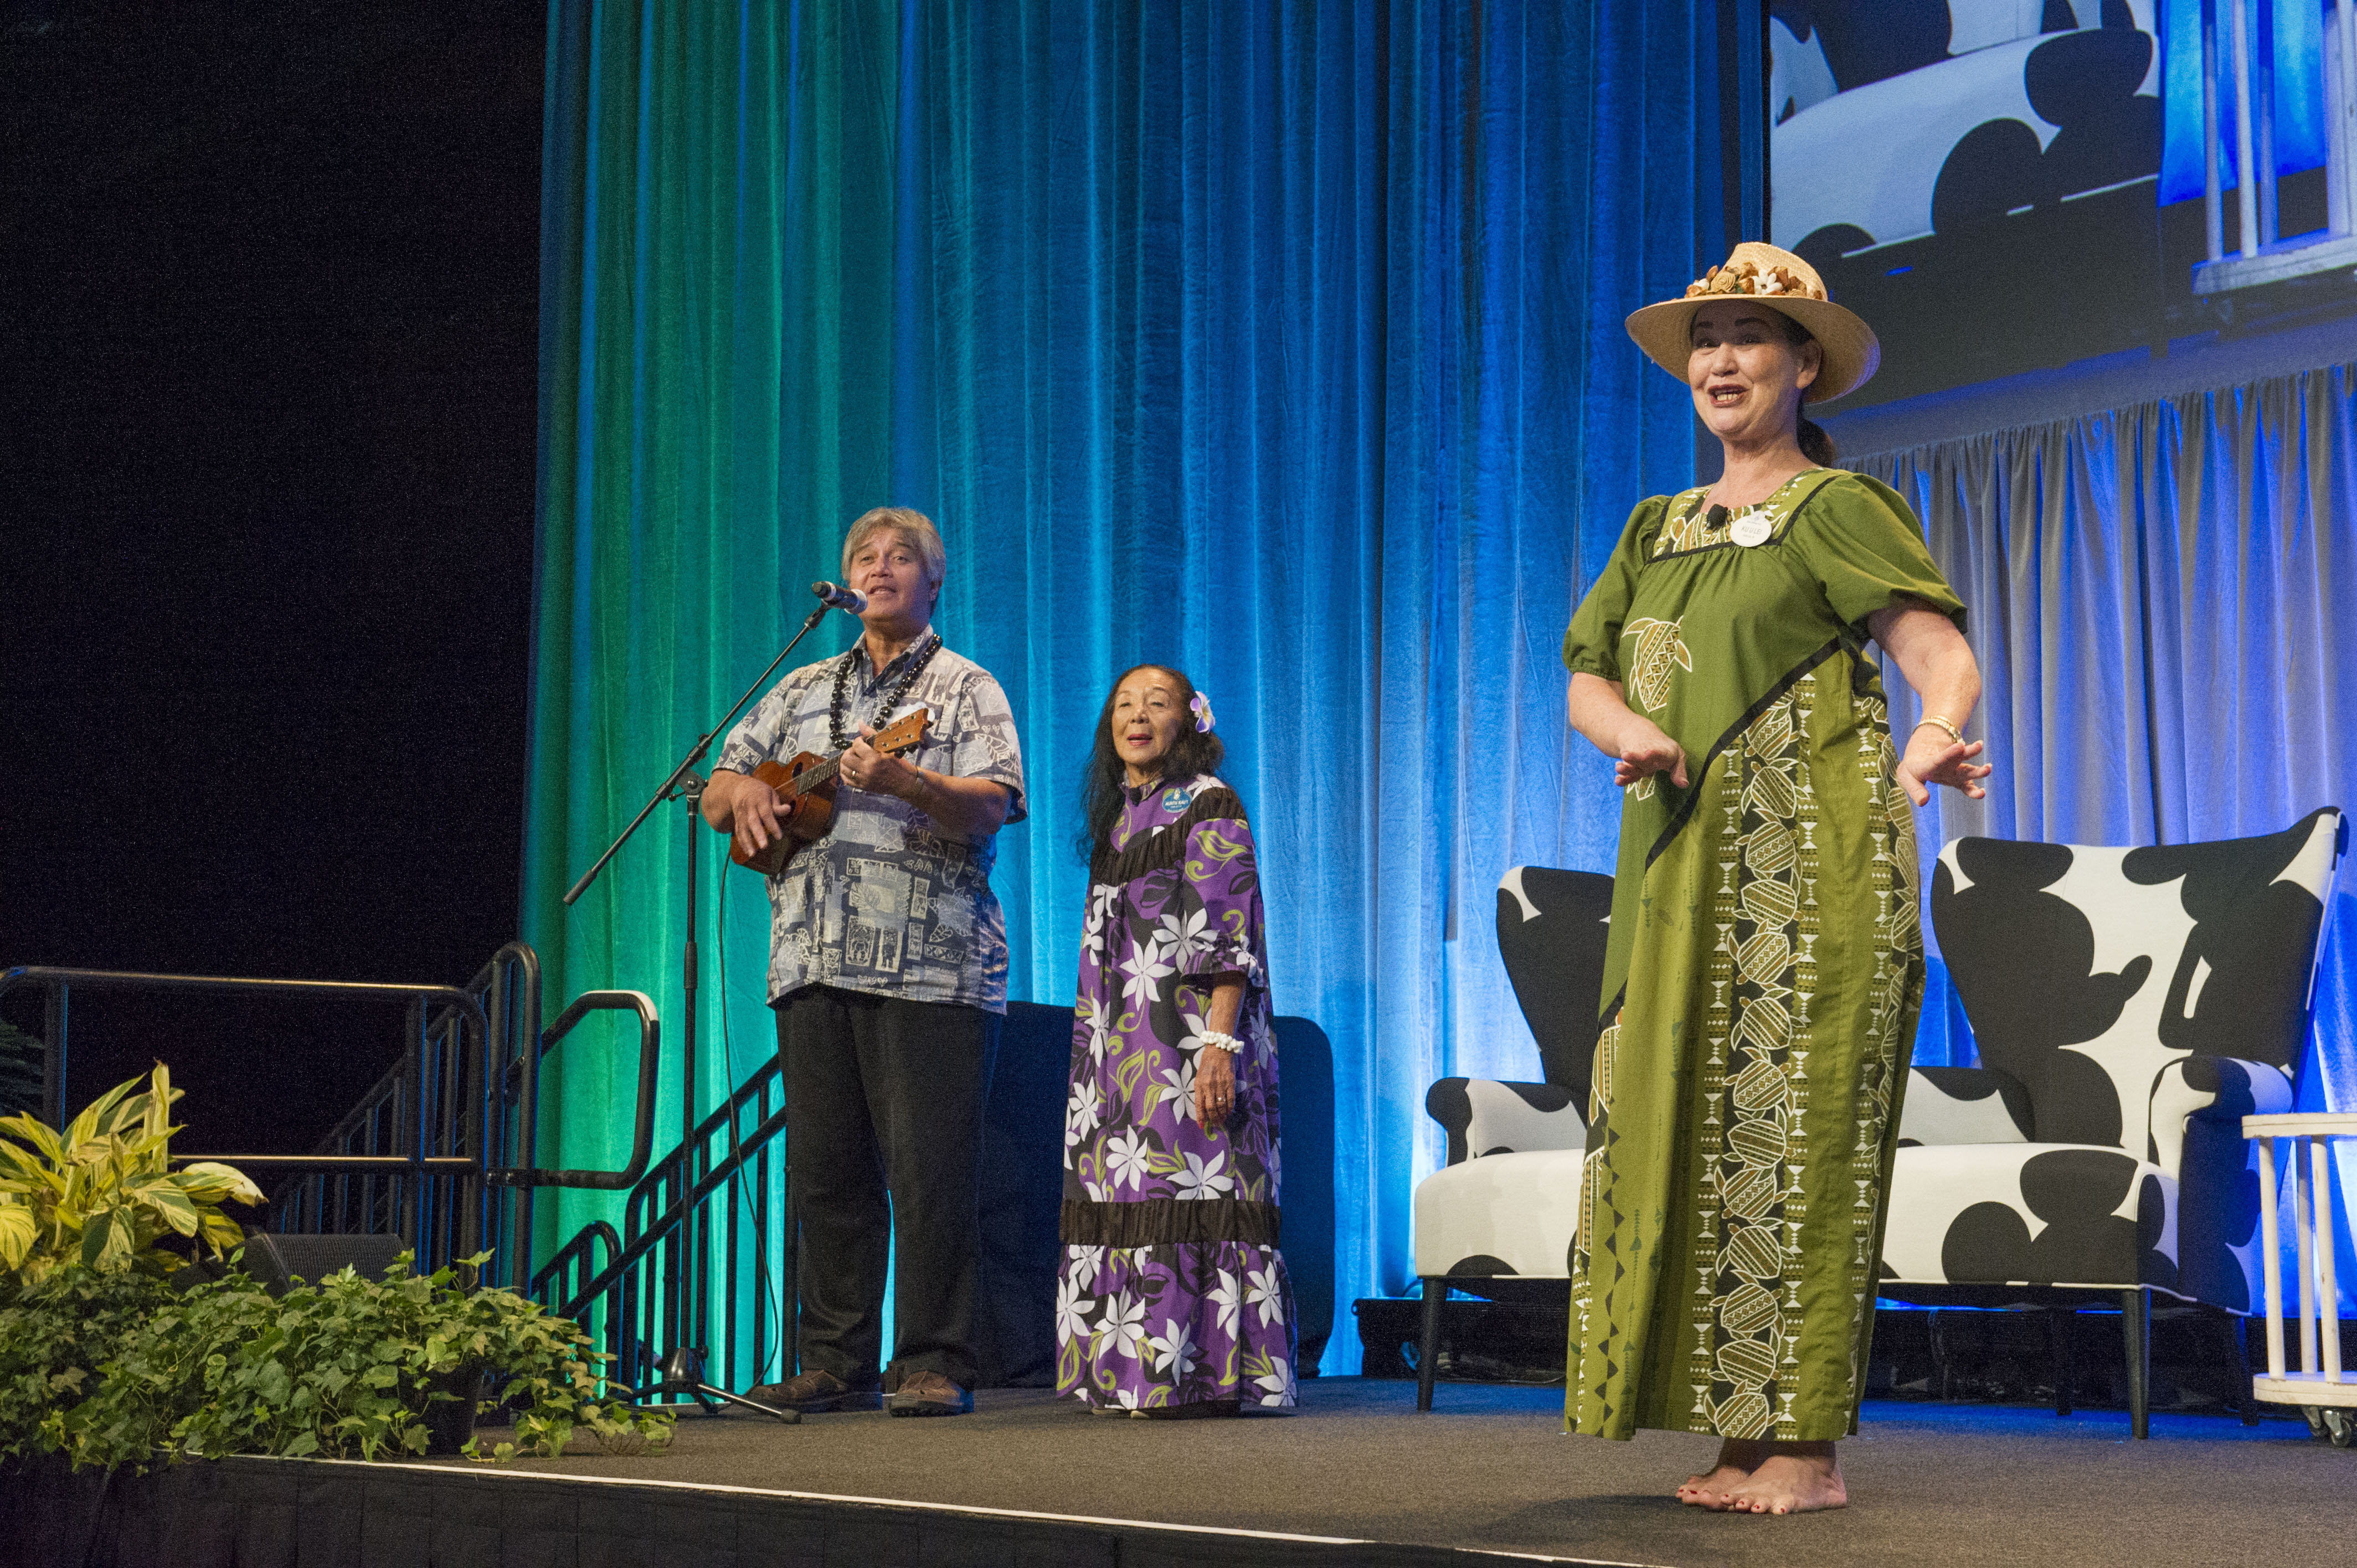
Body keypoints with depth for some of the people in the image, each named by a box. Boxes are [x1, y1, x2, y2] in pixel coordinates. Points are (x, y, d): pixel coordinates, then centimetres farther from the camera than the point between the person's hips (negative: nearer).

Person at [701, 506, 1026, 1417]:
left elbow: (992, 805, -9)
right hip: (815, 962, 5)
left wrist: (902, 779, -25)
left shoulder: (966, 688, 7)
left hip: (930, 967, -5)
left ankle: (935, 1366, -2)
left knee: (930, 1173, -7)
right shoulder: (805, 691, 21)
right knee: (825, 1171, 5)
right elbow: (717, 795, 21)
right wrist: (743, 791, -3)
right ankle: (838, 1365, 12)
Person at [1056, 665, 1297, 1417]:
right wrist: (1094, 1043, 16)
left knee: (1185, 1186, -12)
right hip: (1119, 1042, 8)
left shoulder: (1209, 808, -3)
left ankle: (1196, 1374, -11)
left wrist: (1218, 1045, -21)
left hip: (1186, 1038, -8)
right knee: (1125, 1195, 4)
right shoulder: (1118, 816, 20)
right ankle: (1129, 1370, 6)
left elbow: (1227, 940, -12)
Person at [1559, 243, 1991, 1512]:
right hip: (1682, 871, 7)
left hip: (1810, 869, -7)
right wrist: (1635, 736, -9)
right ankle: (1745, 1438, 11)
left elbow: (1943, 653, -13)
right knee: (1687, 1135, 5)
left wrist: (1934, 740, -36)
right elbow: (1588, 678, 14)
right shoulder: (1659, 528, 19)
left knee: (1794, 1136, -9)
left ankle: (1809, 1446, -6)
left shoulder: (1834, 507, -1)